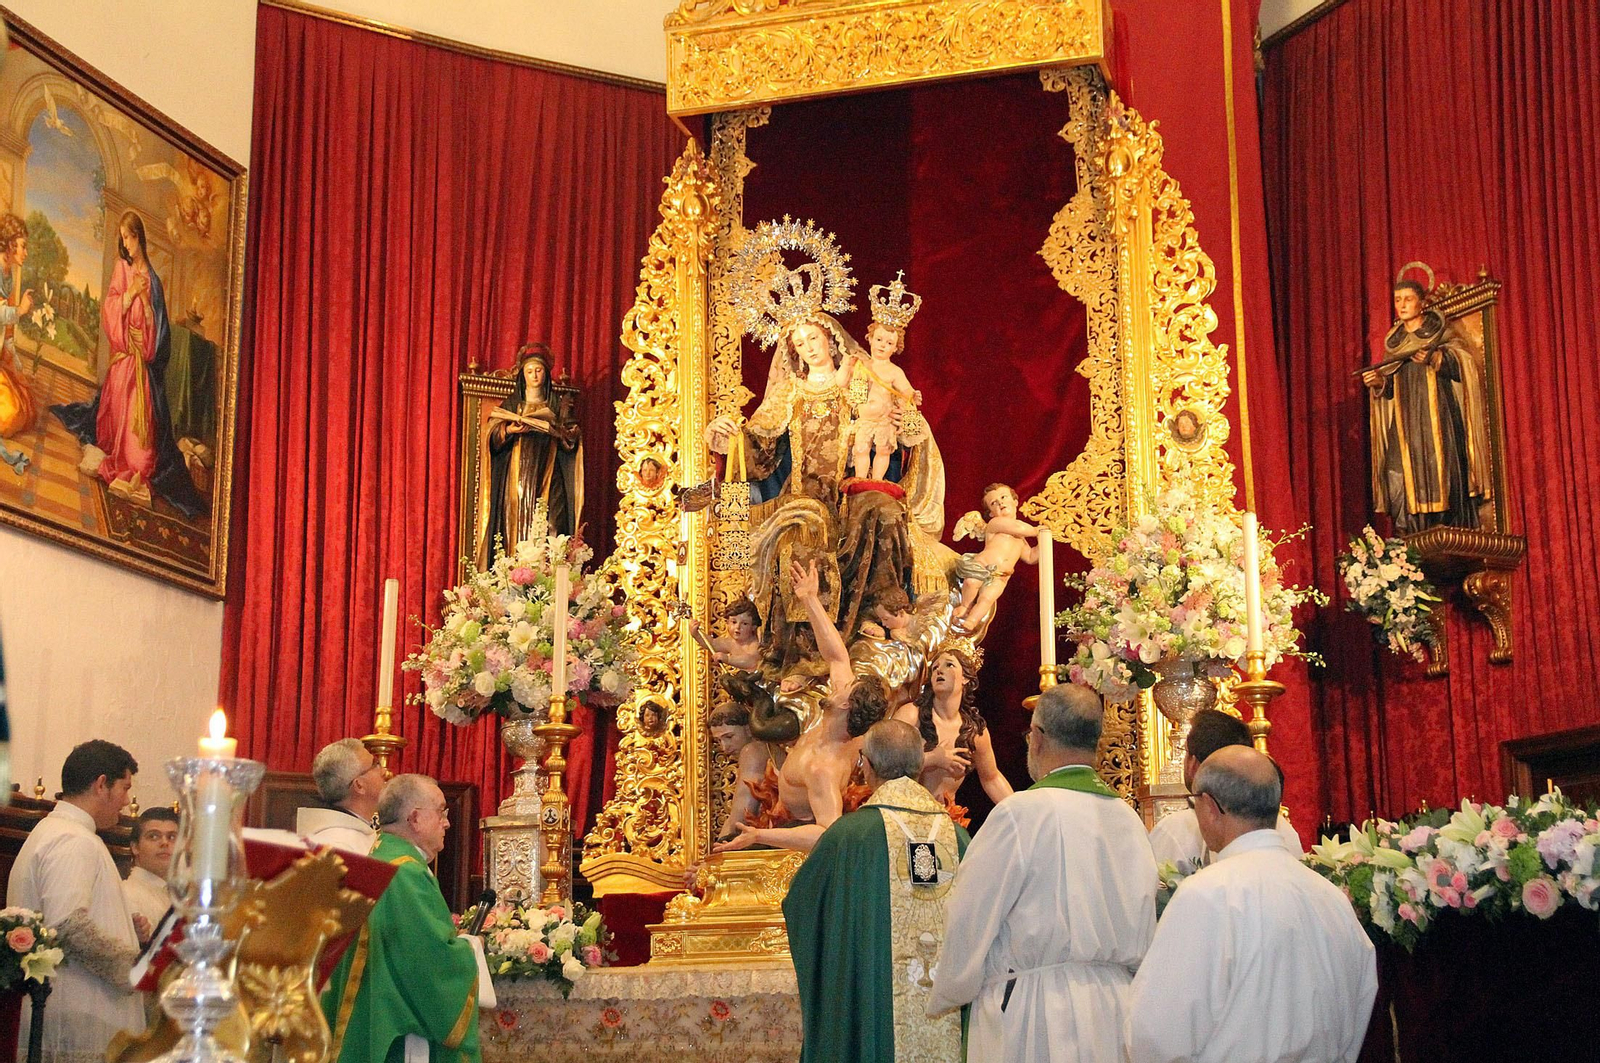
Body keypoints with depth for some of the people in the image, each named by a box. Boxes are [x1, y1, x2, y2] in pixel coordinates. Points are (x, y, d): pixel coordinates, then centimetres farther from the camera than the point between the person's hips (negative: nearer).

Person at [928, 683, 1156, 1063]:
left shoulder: (1020, 813, -12)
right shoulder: (1128, 818, 6)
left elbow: (969, 923, -8)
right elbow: (1143, 939, 13)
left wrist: (944, 999, 7)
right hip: (1115, 1012, 7)